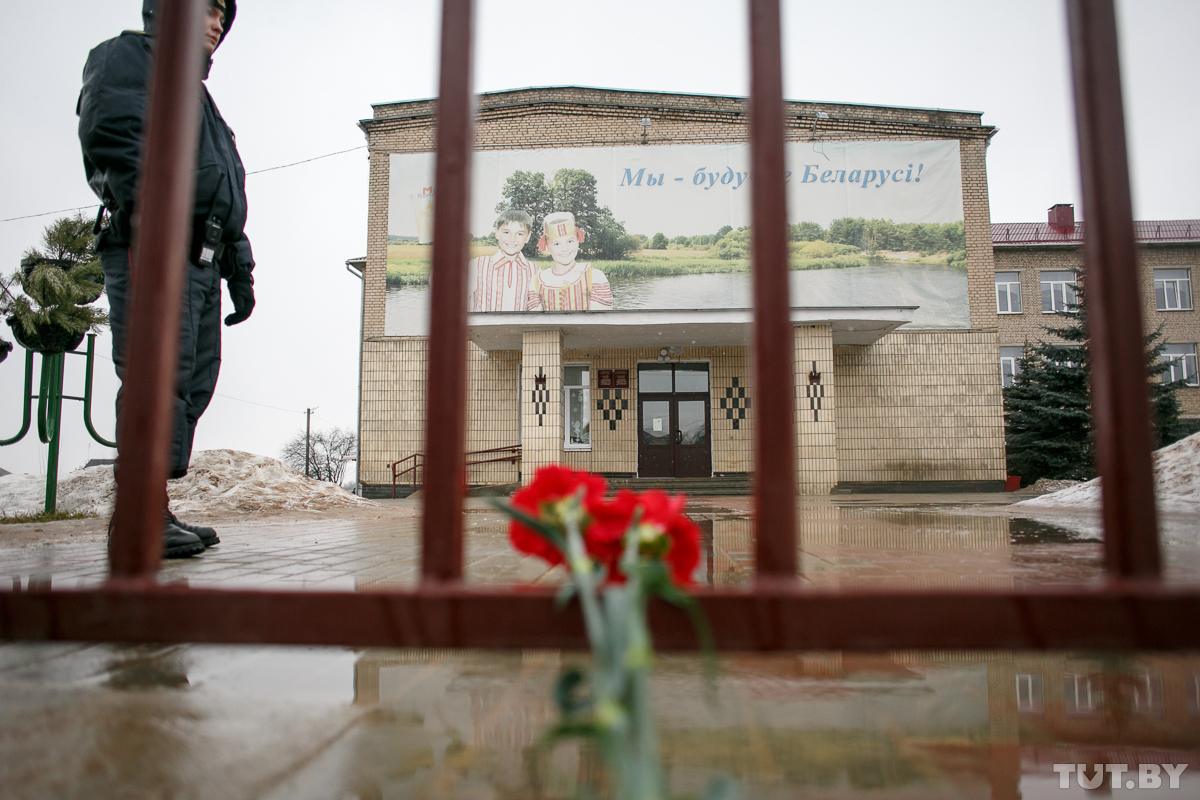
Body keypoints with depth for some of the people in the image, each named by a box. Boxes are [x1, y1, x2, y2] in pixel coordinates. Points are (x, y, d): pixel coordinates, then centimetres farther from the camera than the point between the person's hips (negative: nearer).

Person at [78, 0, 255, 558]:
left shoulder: (197, 95, 35)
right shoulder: (127, 56, 9)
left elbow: (228, 195, 31)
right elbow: (112, 135, -11)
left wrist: (240, 270, 23)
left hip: (202, 262, 9)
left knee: (194, 386, 3)